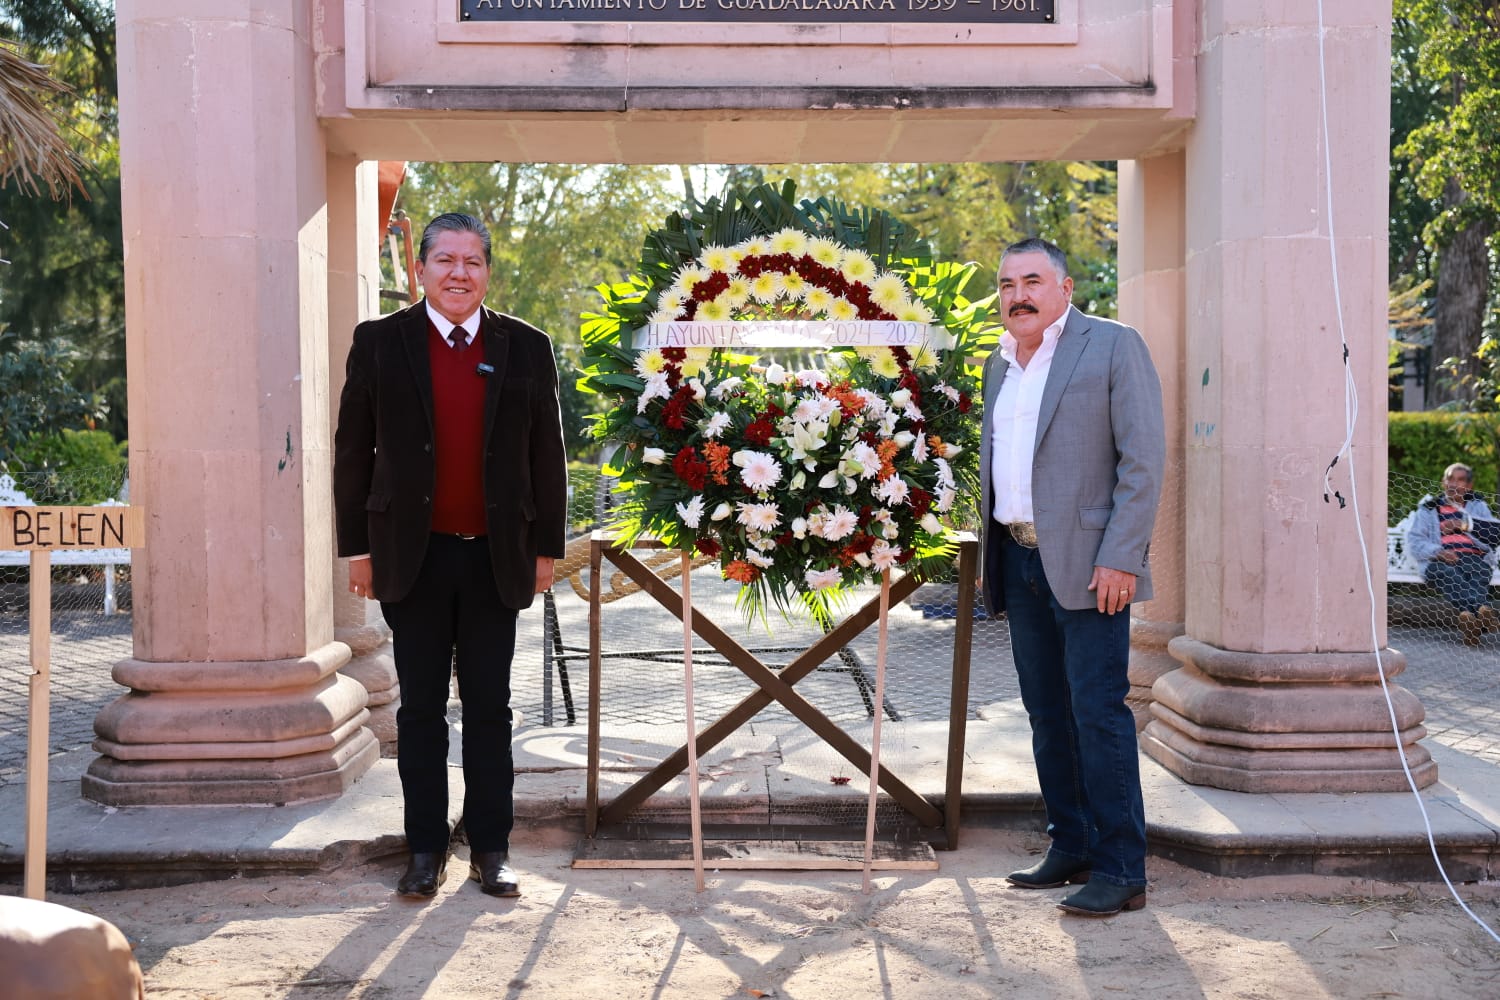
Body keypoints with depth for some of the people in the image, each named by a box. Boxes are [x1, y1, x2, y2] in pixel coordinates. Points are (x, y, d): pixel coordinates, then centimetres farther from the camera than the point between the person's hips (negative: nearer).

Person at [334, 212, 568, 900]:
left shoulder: (526, 349, 5)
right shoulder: (379, 343, 3)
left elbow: (546, 455, 7)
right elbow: (353, 451, 4)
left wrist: (546, 547, 4)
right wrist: (357, 547, 1)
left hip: (496, 559, 1)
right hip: (414, 558, 0)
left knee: (489, 709, 8)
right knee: (421, 709, 8)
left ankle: (491, 848, 18)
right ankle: (426, 849, 18)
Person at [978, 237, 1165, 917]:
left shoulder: (1114, 346, -4)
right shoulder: (999, 364, 17)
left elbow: (1143, 459, -9)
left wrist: (1120, 558, -16)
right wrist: (989, 558, 15)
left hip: (1086, 565, -7)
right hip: (1019, 561, 7)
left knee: (1099, 714, -6)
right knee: (1047, 714, 12)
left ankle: (1121, 871, 2)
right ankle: (1071, 848, 23)